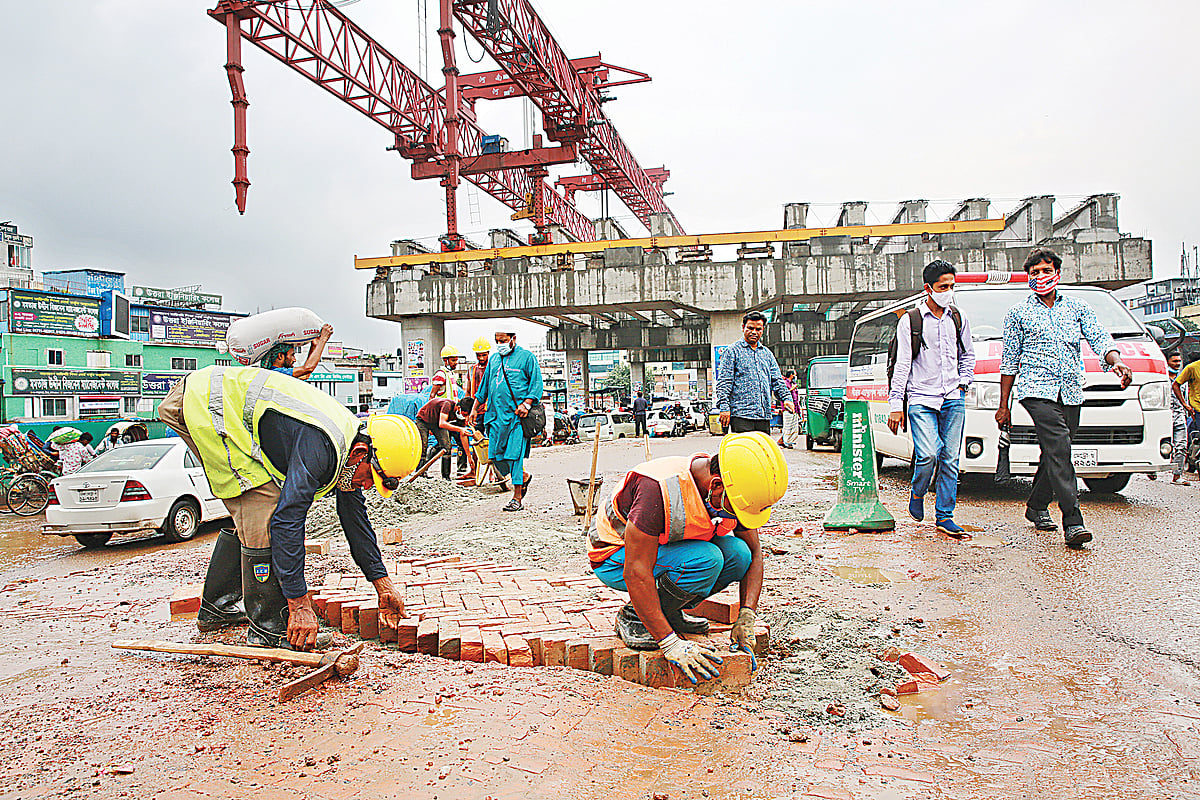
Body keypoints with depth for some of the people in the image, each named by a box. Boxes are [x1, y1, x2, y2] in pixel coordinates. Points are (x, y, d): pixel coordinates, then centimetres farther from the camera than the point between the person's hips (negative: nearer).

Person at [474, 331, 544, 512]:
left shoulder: (526, 357, 1)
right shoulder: (493, 359, 18)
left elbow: (536, 383, -4)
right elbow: (484, 386, 25)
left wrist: (527, 403, -16)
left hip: (517, 415, -6)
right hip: (497, 415, 6)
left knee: (514, 455, -8)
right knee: (496, 455, 3)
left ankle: (517, 498, 0)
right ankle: (524, 477, 27)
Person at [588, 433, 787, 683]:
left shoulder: (734, 492, -15)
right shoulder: (659, 489, -37)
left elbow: (753, 551, -2)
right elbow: (635, 573, -35)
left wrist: (747, 617, -14)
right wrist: (670, 643, -35)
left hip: (667, 548, 7)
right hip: (616, 558, -7)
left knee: (738, 554, -16)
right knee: (706, 559, -30)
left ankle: (669, 612, 3)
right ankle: (634, 616, -9)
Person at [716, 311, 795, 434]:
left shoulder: (767, 353, 20)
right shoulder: (732, 351, 2)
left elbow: (777, 380, 19)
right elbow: (724, 382, -4)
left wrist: (786, 398, 1)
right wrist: (724, 407, -13)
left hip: (764, 416, 6)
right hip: (741, 413, -6)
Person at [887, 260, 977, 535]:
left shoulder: (959, 320, 14)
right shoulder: (910, 321, 1)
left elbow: (968, 356, 26)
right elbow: (901, 365, -1)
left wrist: (963, 381, 9)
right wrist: (896, 405, -6)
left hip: (953, 399, 4)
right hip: (921, 399, -4)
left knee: (950, 459, 1)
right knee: (928, 454, -17)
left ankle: (944, 515, 11)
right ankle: (917, 494, 13)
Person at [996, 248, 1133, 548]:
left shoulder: (1077, 307, 16)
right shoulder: (1018, 313, 8)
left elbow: (1100, 339, 6)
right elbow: (1009, 361, 9)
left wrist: (1117, 362, -18)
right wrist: (1003, 405, 7)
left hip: (1071, 392, 4)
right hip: (1037, 388, -4)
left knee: (1055, 454, 8)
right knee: (1058, 445, -20)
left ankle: (1036, 506, 29)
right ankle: (1073, 521, -24)